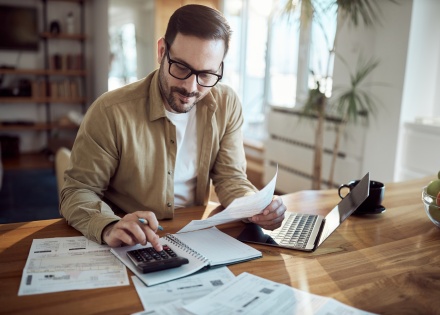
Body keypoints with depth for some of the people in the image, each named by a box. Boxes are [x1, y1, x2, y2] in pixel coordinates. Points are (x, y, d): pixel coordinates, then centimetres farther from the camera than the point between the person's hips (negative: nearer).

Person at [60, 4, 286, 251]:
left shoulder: (227, 105, -6)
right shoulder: (110, 112, -18)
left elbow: (230, 178, -2)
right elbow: (78, 192, -12)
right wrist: (109, 227, -32)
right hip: (127, 248, -2)